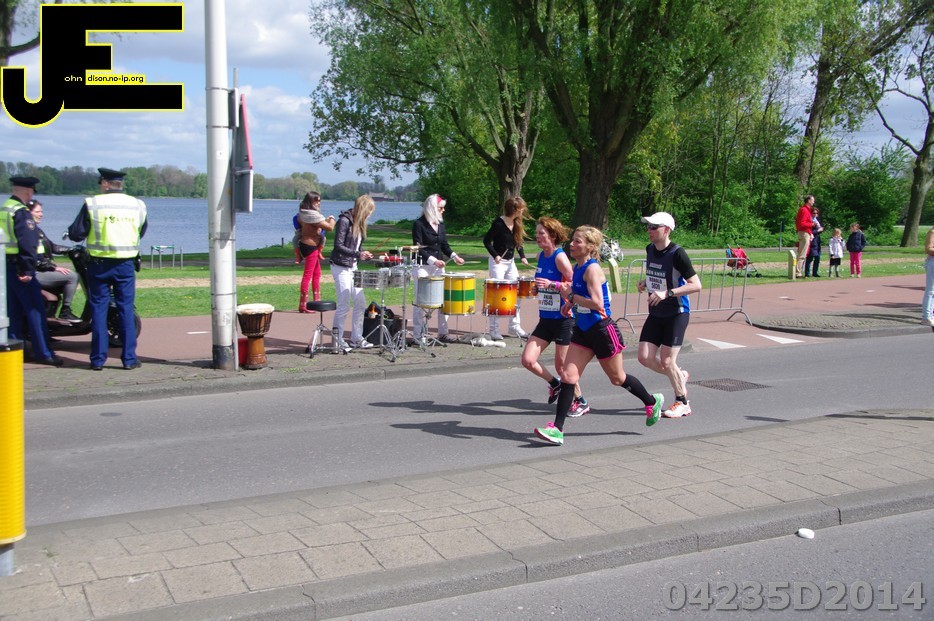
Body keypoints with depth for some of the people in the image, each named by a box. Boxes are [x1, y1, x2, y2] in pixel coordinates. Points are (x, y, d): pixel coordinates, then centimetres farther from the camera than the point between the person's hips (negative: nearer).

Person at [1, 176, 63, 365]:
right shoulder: (22, 213, -13)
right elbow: (27, 243, -21)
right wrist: (28, 270, -21)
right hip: (18, 267, -9)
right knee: (35, 310, -5)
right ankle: (43, 353, -4)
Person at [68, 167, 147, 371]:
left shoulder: (92, 204, -7)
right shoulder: (137, 205, 2)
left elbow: (76, 234, -3)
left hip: (99, 264, -2)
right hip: (126, 264, 2)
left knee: (98, 310, 6)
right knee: (126, 310, 6)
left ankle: (98, 359, 8)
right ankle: (129, 358, 6)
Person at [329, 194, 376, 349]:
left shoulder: (359, 223, 13)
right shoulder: (344, 220, -14)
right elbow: (338, 246, -19)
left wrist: (364, 255, 3)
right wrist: (357, 254, -25)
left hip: (353, 267, 9)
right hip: (341, 267, -9)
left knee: (360, 303, 9)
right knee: (344, 305, -6)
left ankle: (356, 338, 18)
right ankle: (337, 340, 5)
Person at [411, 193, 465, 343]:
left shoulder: (440, 224, 11)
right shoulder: (419, 224, -9)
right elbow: (418, 248, -15)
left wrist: (454, 256, -3)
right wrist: (433, 260, -25)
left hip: (438, 266, 6)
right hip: (422, 267, -6)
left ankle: (443, 332, 13)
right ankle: (418, 335, 4)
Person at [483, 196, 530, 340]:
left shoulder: (517, 223, 2)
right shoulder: (499, 223, -16)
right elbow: (487, 240, -11)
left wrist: (522, 256, -2)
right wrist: (495, 255, -23)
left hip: (511, 262, 7)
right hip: (498, 262, -7)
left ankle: (514, 326, 16)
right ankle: (494, 329, 2)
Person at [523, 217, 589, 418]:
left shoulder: (560, 257, -16)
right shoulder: (541, 256, 7)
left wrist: (551, 284, -28)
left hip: (563, 318, -7)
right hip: (545, 318, 7)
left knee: (561, 366, 2)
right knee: (527, 360, -1)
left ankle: (581, 402, 23)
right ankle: (554, 384, 25)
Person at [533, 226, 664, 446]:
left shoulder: (592, 269, -20)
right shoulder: (577, 267, 6)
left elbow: (597, 303, -29)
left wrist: (571, 297, -21)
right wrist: (569, 304, 8)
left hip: (602, 329, -8)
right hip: (583, 330, 8)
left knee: (617, 378, 12)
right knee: (568, 376, -5)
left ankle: (652, 402, 38)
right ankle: (557, 429, -7)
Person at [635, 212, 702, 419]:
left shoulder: (677, 254, -17)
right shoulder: (650, 249, 5)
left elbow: (696, 285, -19)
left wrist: (668, 293, -27)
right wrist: (644, 283, 3)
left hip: (677, 313, -7)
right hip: (656, 313, 7)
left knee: (667, 361, -6)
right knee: (645, 357, 0)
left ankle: (682, 403, 14)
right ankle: (680, 376, 26)